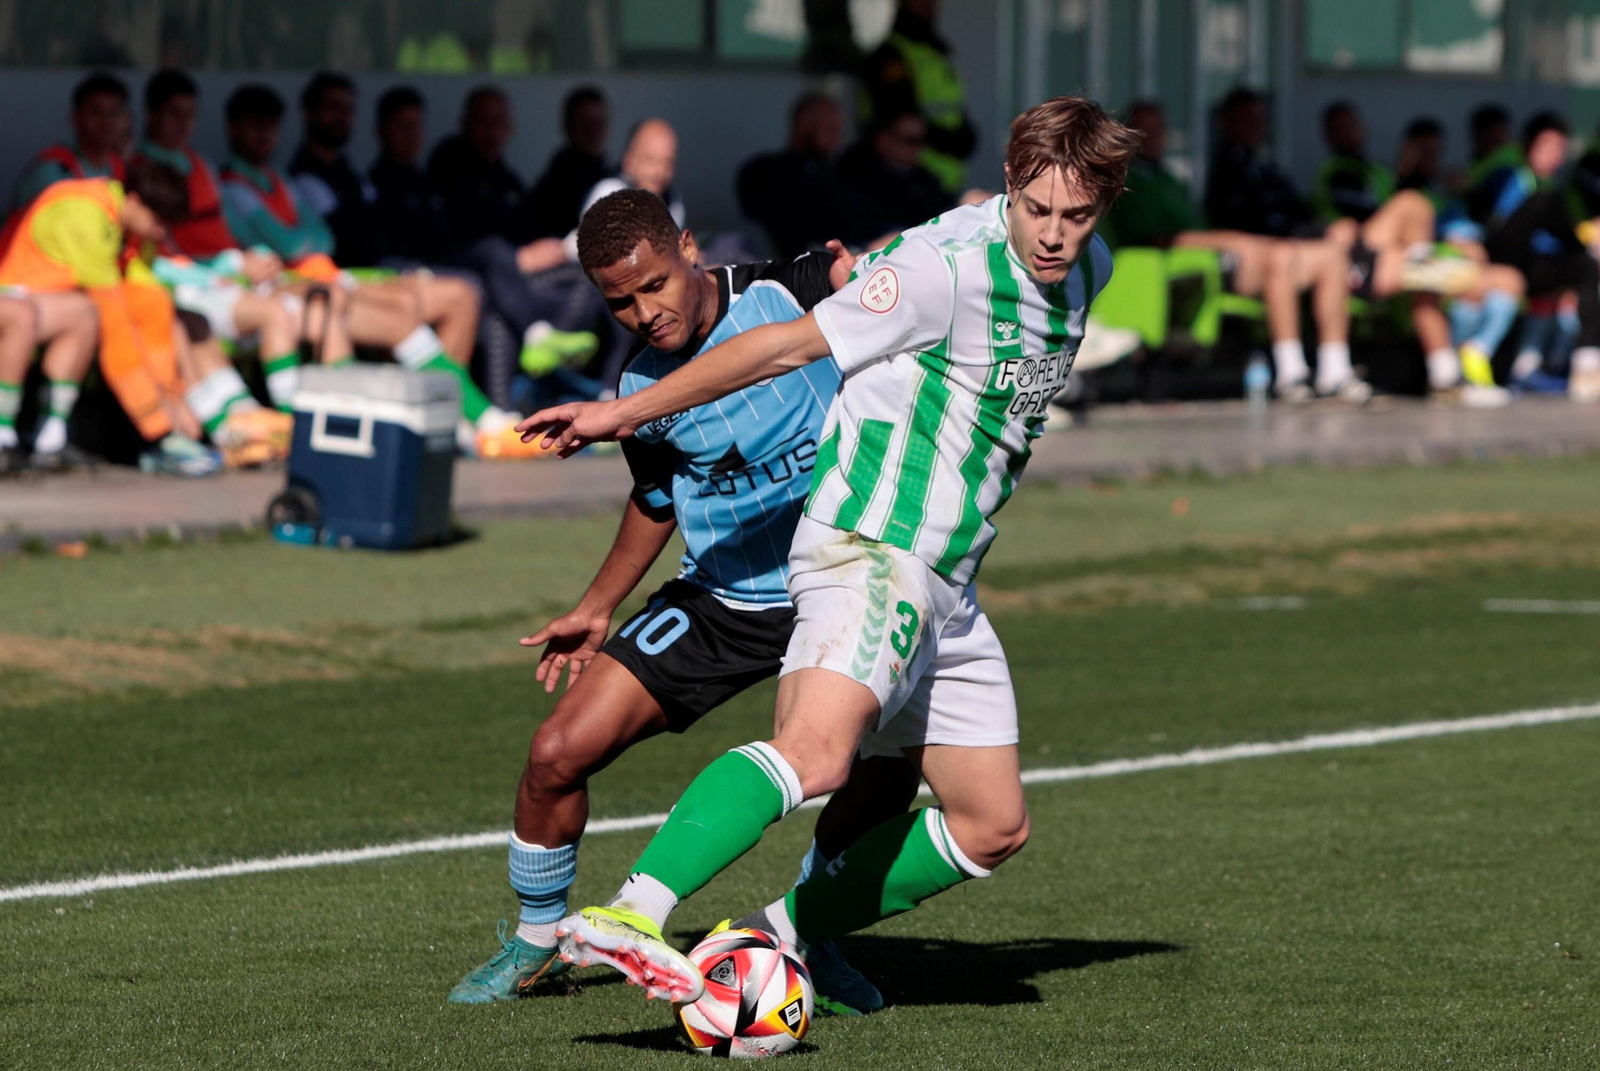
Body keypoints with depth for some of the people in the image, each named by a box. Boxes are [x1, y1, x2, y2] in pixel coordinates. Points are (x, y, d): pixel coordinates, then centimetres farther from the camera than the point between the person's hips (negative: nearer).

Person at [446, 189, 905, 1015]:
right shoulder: (641, 390, -2)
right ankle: (538, 940, 17)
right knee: (559, 752, -8)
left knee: (886, 780, -20)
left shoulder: (788, 295, -15)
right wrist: (599, 608, 17)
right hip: (715, 599, 3)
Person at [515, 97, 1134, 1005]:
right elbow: (788, 345, -11)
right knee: (819, 753, -33)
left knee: (993, 828, 11)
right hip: (871, 546, -9)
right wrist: (627, 413, -6)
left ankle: (777, 936, 16)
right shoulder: (944, 268, -16)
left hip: (945, 588, 9)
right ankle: (631, 917, -43)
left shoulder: (1086, 272, 9)